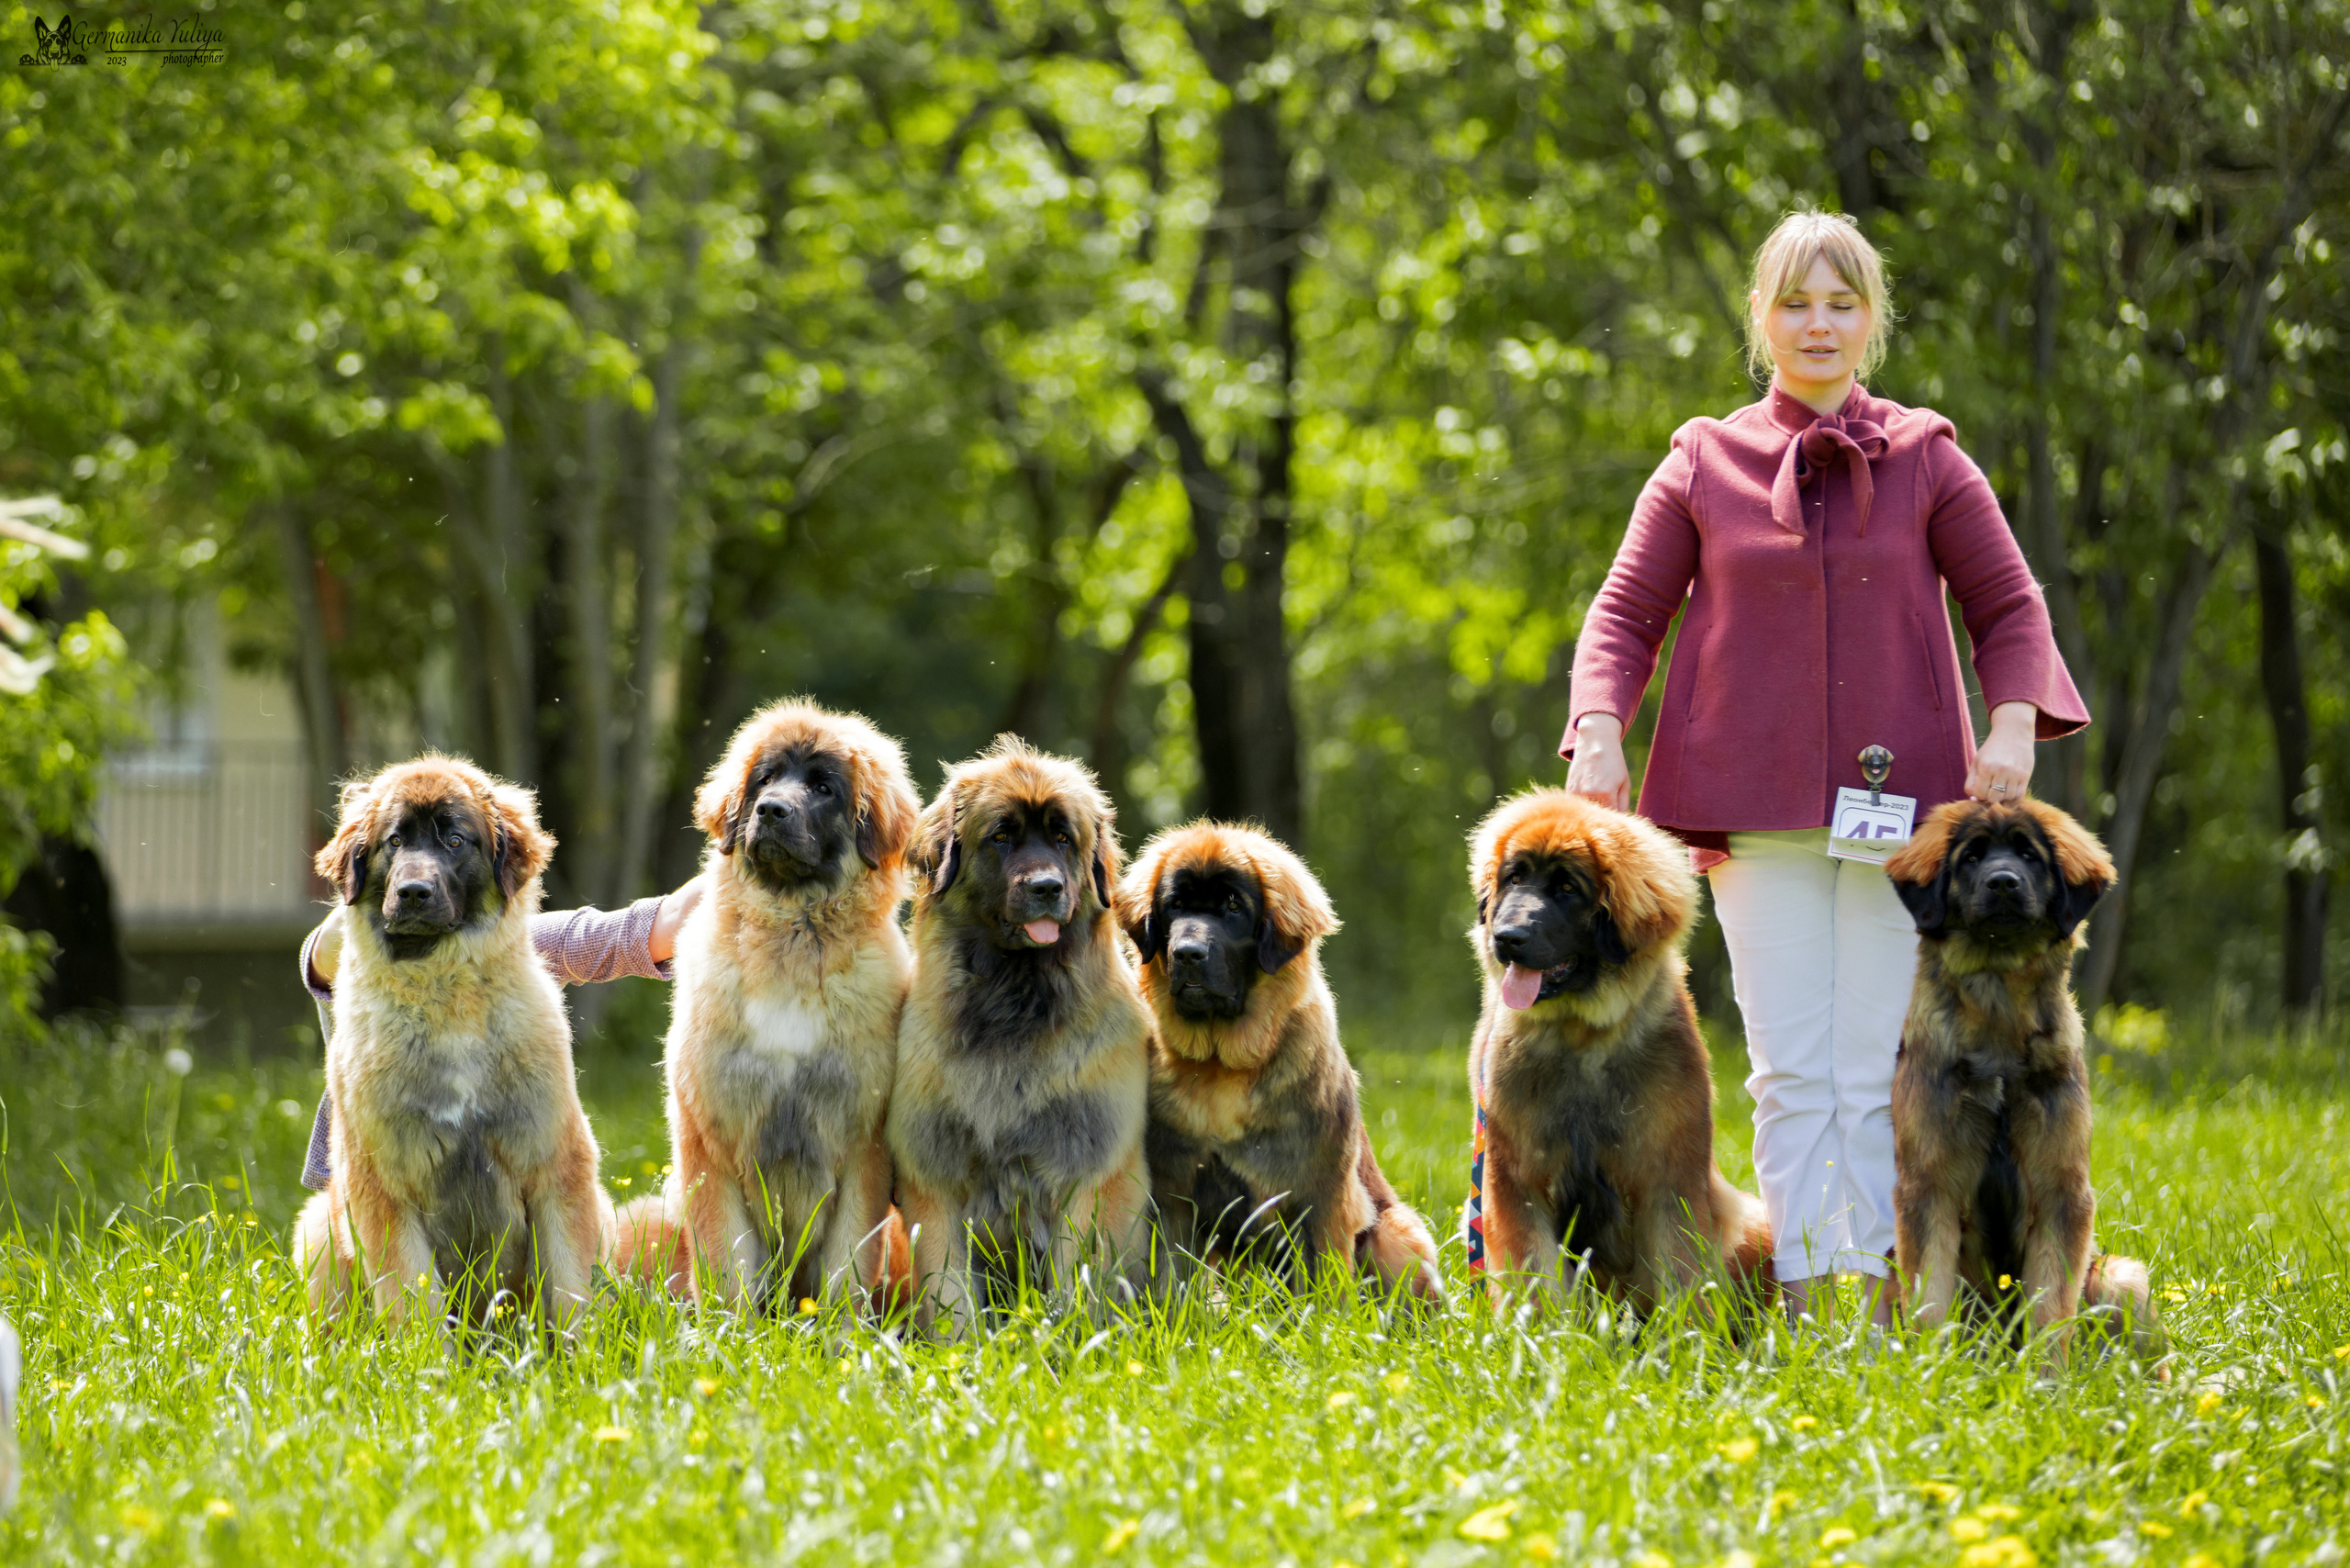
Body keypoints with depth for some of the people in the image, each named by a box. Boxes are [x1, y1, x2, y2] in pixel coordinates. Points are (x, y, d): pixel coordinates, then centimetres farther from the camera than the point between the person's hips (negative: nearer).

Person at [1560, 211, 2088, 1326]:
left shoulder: (1925, 460, 9)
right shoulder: (1704, 464, 9)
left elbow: (2008, 607, 9)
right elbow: (1626, 613, 10)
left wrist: (2012, 726, -9)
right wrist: (1598, 732, -7)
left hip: (1900, 804, 0)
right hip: (1760, 814, 0)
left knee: (1882, 1068, -2)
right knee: (1790, 1071, -2)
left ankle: (1889, 1306, 0)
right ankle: (1795, 1307, 0)